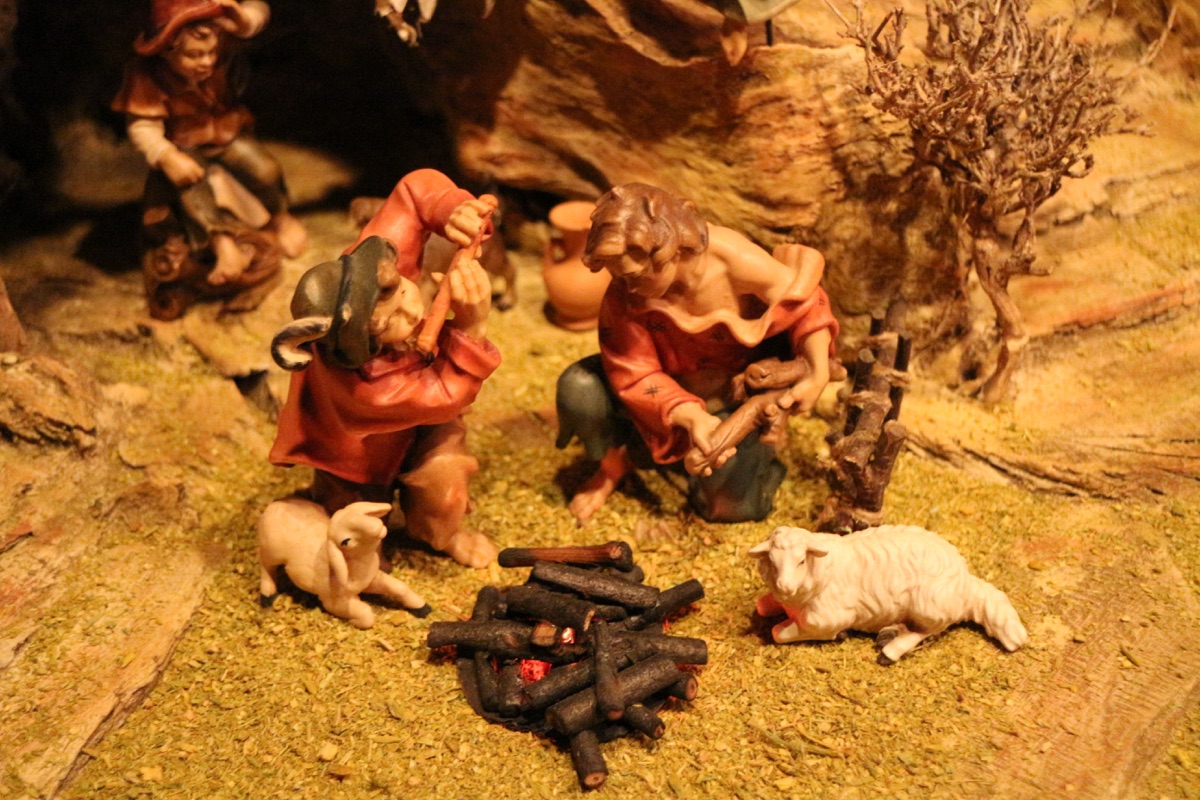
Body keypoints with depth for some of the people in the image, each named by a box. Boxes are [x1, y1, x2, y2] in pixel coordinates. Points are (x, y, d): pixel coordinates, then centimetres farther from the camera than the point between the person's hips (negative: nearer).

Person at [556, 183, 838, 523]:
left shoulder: (739, 264, -32)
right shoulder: (622, 296, -28)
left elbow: (806, 306, -16)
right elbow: (637, 376, -23)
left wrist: (819, 373, -30)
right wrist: (691, 417, -41)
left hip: (735, 390, -1)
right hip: (672, 386, 2)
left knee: (734, 503, -17)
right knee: (579, 388, -25)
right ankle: (618, 461, 6)